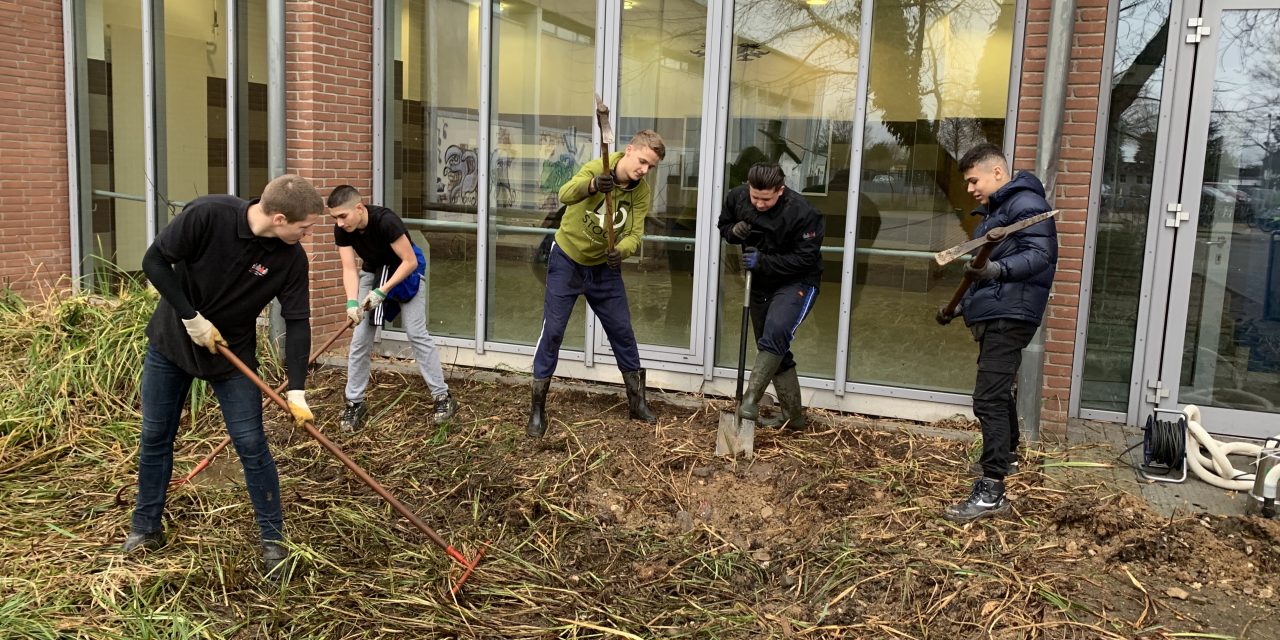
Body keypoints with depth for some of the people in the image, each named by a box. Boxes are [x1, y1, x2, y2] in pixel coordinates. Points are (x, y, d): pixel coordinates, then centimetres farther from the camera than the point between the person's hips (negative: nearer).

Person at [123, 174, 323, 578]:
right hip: (172, 341, 0)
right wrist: (192, 319, -21)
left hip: (233, 354, 1)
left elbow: (297, 322, -14)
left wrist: (297, 390, -20)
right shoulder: (207, 214, -26)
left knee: (251, 445, -3)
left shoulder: (291, 257, -18)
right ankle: (146, 528, 29)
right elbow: (155, 261, -17)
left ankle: (272, 538, 10)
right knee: (155, 438, 10)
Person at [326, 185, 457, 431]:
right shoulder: (342, 230, -19)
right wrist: (352, 302, -37)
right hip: (372, 272, 5)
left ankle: (443, 396, -5)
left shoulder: (386, 220, -34)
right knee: (360, 337, -3)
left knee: (416, 332, -12)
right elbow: (349, 269, -20)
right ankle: (354, 402, 8)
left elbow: (410, 262, -30)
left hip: (406, 272, -4)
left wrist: (382, 291, -34)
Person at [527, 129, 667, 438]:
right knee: (552, 331, -5)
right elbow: (565, 194, -41)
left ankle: (637, 401, 27)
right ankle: (537, 408, 7)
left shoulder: (642, 192, -10)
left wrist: (621, 251, -39)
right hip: (567, 261, -4)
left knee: (622, 331, 9)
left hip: (604, 267, 4)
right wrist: (591, 185, -62)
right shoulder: (597, 168, -22)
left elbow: (635, 234, -17)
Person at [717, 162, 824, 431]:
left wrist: (763, 263, -29)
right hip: (760, 284, 6)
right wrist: (734, 231, -14)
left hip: (797, 282, -6)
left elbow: (804, 259, -23)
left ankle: (751, 398, -27)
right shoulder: (736, 197, -8)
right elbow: (723, 225, 10)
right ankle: (792, 415, 19)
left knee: (775, 334, -32)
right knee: (775, 350, 9)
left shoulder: (803, 213, -25)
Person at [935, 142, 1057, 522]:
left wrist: (997, 269, -37)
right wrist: (960, 306, 23)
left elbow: (1040, 255, -22)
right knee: (998, 390, 24)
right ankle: (1007, 456, 44)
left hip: (1010, 315, -11)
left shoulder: (1026, 203, -9)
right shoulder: (993, 211, 22)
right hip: (993, 314, 11)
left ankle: (991, 491, -16)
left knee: (989, 398, -16)